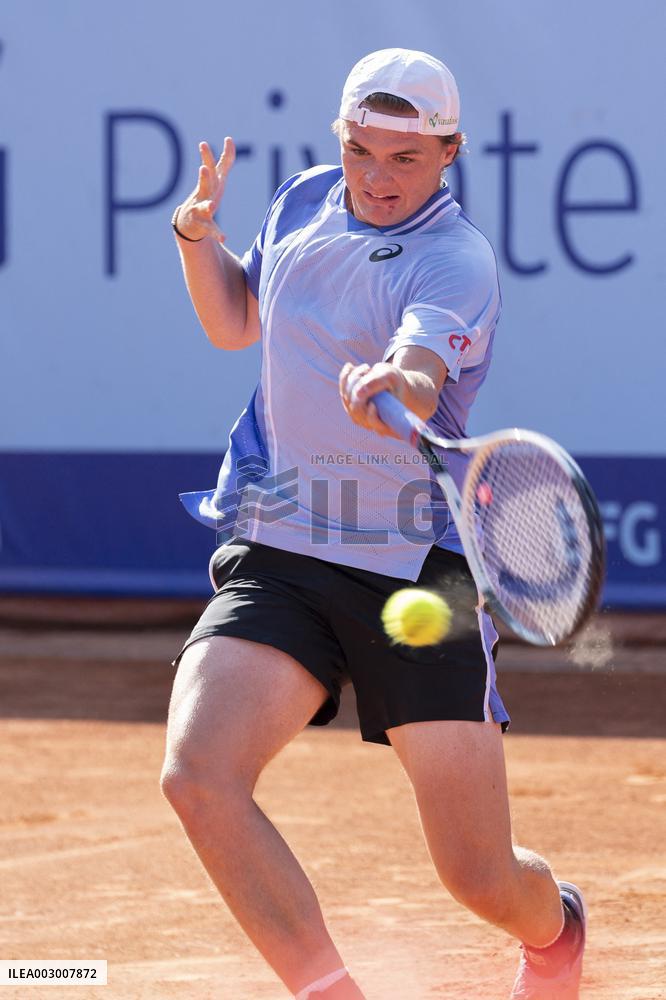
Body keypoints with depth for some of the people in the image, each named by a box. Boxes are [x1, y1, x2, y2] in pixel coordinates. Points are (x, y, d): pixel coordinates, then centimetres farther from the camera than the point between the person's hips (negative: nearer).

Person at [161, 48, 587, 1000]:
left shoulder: (456, 261, -14)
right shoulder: (306, 202, 7)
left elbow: (419, 385, -34)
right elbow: (236, 321, 25)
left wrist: (392, 389, -58)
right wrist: (198, 236, 6)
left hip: (419, 569, -4)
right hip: (278, 558, 5)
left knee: (482, 877, -1)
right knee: (199, 777, -24)